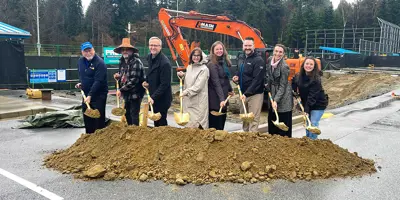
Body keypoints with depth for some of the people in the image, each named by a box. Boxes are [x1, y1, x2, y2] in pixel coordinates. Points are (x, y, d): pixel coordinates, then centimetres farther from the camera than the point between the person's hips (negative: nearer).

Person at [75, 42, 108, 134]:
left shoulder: (100, 63, -20)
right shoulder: (80, 61, 5)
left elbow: (98, 81, -25)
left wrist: (90, 95, -29)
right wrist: (80, 83, 7)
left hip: (98, 95, -7)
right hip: (86, 94, 8)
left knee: (99, 118, -4)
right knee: (87, 118, 15)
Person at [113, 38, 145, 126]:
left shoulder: (136, 62, -16)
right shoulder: (123, 62, 10)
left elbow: (134, 80, -23)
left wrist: (121, 90, -19)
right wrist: (119, 76, -1)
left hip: (135, 94, -8)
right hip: (127, 94, 8)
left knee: (134, 115, -4)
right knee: (127, 114, 15)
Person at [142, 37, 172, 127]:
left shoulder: (165, 63, -22)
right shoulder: (150, 57, 5)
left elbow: (164, 84, -23)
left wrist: (153, 97, -25)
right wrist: (147, 82, 4)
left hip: (162, 98, -8)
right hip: (153, 96, 8)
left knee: (161, 122, 3)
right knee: (156, 122, 19)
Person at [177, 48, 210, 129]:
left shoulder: (204, 69, -9)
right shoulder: (189, 67, 13)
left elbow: (198, 86, -17)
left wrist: (186, 92, -22)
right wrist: (182, 75, 6)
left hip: (199, 101, -7)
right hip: (188, 100, 7)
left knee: (197, 124, -8)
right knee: (189, 122, 11)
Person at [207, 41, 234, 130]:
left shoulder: (224, 62, 11)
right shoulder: (212, 65, -13)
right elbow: (216, 83, -22)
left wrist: (230, 90, 26)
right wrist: (221, 99, -28)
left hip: (224, 97, 8)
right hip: (215, 99, -8)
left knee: (222, 121, 14)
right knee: (215, 124, -3)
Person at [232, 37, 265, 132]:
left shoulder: (258, 60, -11)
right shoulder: (243, 60, 15)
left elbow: (257, 80, -19)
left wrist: (246, 93, -24)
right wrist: (236, 78, 5)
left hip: (255, 95, -8)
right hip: (244, 94, 8)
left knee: (253, 120, -7)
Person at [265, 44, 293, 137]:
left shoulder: (284, 66, -21)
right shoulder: (270, 60, -1)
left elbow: (282, 86, -19)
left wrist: (276, 100, -23)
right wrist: (268, 85, 9)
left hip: (283, 96, -7)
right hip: (272, 93, 7)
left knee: (284, 121, -1)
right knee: (271, 120, 14)